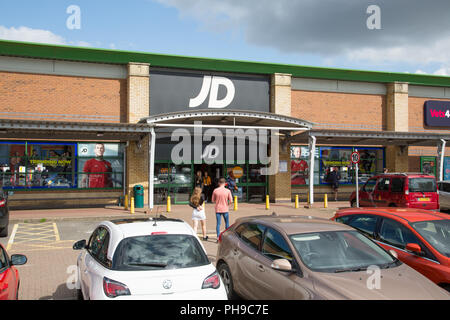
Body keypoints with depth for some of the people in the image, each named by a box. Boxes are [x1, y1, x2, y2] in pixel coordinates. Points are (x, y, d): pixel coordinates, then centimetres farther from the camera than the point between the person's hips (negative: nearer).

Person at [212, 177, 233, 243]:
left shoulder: (215, 190, -5)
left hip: (218, 209, 1)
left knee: (218, 223, 5)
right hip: (225, 209, -1)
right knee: (227, 223, 15)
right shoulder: (228, 191, -8)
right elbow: (231, 201, -9)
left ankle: (218, 237, 2)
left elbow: (213, 200, 3)